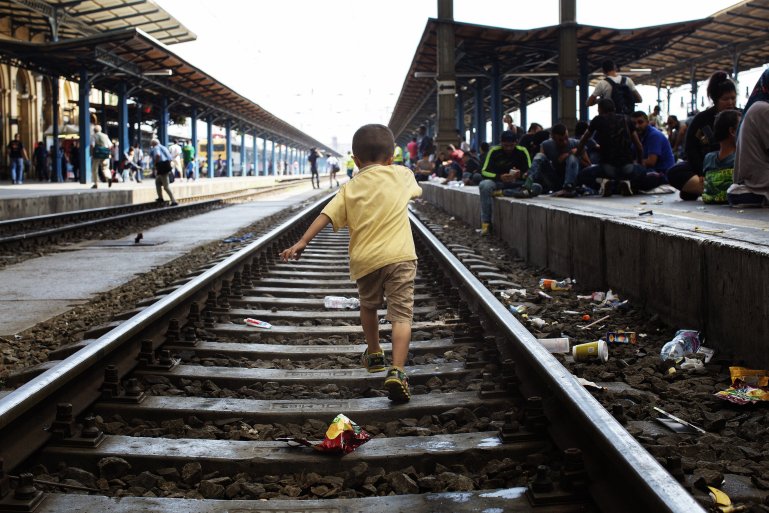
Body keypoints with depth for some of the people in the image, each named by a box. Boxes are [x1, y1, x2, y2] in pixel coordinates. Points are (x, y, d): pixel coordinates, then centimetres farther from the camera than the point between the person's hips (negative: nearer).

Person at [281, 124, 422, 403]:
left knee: (368, 306, 28)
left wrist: (302, 242, -3)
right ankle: (397, 371, -22)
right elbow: (415, 189, 30)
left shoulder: (350, 188, 9)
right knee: (401, 314, -5)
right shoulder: (401, 175, 8)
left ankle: (374, 354, 44)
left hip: (365, 259, 2)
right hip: (399, 256, -2)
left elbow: (326, 215, -1)